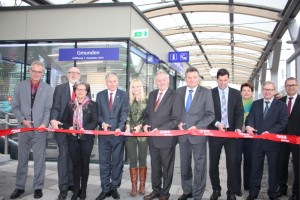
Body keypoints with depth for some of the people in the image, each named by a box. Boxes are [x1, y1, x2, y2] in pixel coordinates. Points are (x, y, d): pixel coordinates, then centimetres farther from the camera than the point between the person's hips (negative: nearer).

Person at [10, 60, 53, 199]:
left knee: (39, 160, 4)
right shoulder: (20, 86, 6)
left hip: (40, 129, -1)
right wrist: (22, 120, -10)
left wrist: (44, 124, -16)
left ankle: (38, 187, 15)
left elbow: (48, 109, -1)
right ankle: (19, 187, 22)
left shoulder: (48, 89, 3)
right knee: (22, 159, 11)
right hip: (23, 128, 2)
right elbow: (15, 107, 5)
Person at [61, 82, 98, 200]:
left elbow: (95, 121, -4)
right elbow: (64, 120, 9)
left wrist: (85, 129, -19)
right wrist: (69, 127, -11)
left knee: (85, 164, 6)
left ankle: (83, 190, 18)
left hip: (87, 138, -2)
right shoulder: (70, 104, 9)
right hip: (73, 138, 2)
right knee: (75, 164, 6)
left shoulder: (93, 105, 2)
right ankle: (76, 190, 16)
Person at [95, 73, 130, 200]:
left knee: (117, 161, 6)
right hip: (104, 132, 2)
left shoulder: (123, 95, 4)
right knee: (104, 162, 4)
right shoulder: (100, 95, 10)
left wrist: (120, 127, -20)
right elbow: (97, 113, 7)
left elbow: (125, 113, -6)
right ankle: (105, 189, 13)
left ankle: (114, 187, 18)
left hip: (118, 132, -1)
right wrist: (102, 123, -12)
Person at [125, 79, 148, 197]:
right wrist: (128, 127, -13)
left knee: (142, 159, 6)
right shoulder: (128, 101, 7)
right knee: (132, 159, 4)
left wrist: (139, 126, -13)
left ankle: (142, 185, 15)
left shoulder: (146, 101, 1)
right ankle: (134, 186, 10)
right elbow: (127, 115, 1)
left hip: (142, 133, -1)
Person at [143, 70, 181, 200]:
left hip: (166, 137, -6)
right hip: (152, 137, 6)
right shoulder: (152, 94, 9)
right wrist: (145, 124, -3)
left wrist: (160, 129, -21)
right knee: (155, 166, 18)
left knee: (167, 167, 11)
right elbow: (147, 113, 17)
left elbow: (176, 119, -16)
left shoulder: (174, 96, -11)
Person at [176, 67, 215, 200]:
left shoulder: (206, 93, -3)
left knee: (199, 166, 3)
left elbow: (210, 115, -6)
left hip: (198, 134, -3)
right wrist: (178, 123, -6)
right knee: (184, 165, 14)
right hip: (183, 134, 4)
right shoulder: (179, 91, 7)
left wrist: (197, 126, -16)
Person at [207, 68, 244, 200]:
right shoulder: (210, 93, 1)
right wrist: (217, 123, -18)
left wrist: (238, 128, -14)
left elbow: (239, 113, 1)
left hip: (231, 132, 1)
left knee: (232, 164, 4)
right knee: (213, 164, 8)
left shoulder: (236, 94, 5)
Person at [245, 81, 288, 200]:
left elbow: (282, 123, -9)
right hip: (257, 141, 3)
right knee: (256, 168, 10)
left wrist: (270, 132, -23)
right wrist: (248, 126, -22)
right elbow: (250, 118, 1)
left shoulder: (281, 105, -1)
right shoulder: (256, 104, 9)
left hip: (273, 141, -2)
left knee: (273, 168, 9)